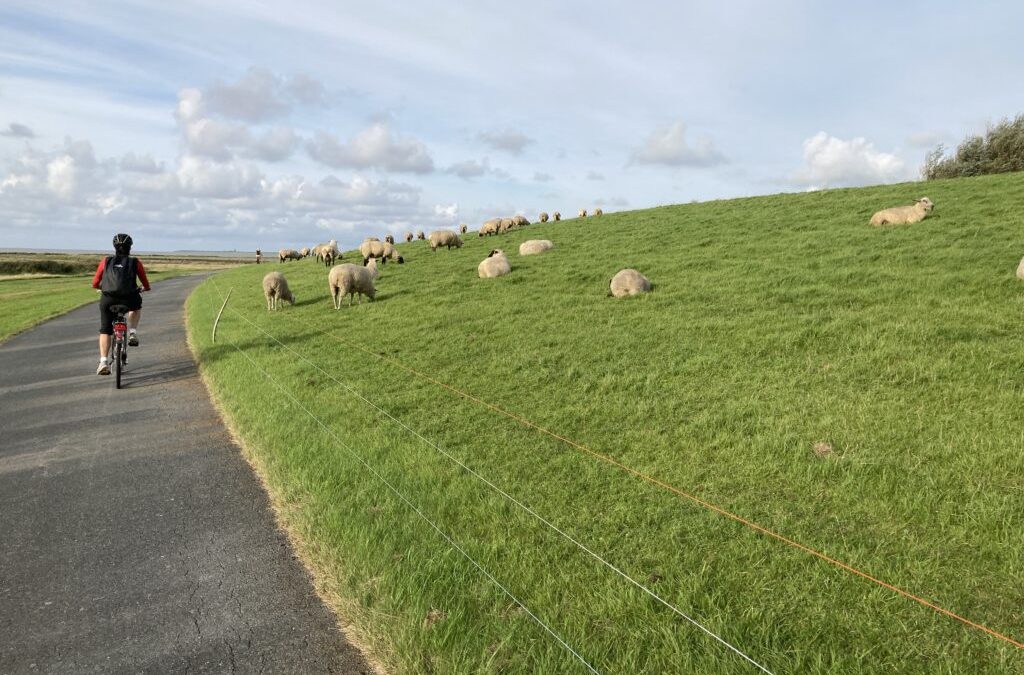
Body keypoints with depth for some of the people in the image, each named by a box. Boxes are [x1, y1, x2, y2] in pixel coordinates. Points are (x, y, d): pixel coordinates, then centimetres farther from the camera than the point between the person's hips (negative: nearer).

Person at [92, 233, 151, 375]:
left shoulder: (106, 261, 17)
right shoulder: (135, 262, 14)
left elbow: (95, 283, 20)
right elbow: (145, 284, 20)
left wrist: (101, 287, 43)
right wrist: (145, 288, 44)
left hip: (108, 299, 1)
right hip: (129, 299, -1)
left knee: (105, 331, 13)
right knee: (136, 306, 35)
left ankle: (104, 362, 1)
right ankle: (133, 333, 18)